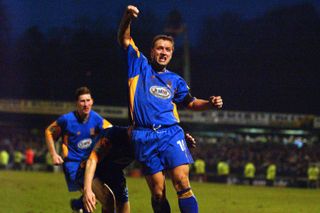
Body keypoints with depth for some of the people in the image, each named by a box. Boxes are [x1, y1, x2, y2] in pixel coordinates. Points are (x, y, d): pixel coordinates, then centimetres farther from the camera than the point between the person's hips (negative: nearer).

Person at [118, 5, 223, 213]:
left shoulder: (175, 80, 19)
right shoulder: (140, 67, 12)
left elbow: (190, 102, 32)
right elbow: (124, 39, 4)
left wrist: (210, 103, 12)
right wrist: (127, 17, -13)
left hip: (171, 134, 1)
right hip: (145, 139, -1)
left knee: (183, 184, -14)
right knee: (158, 194, -3)